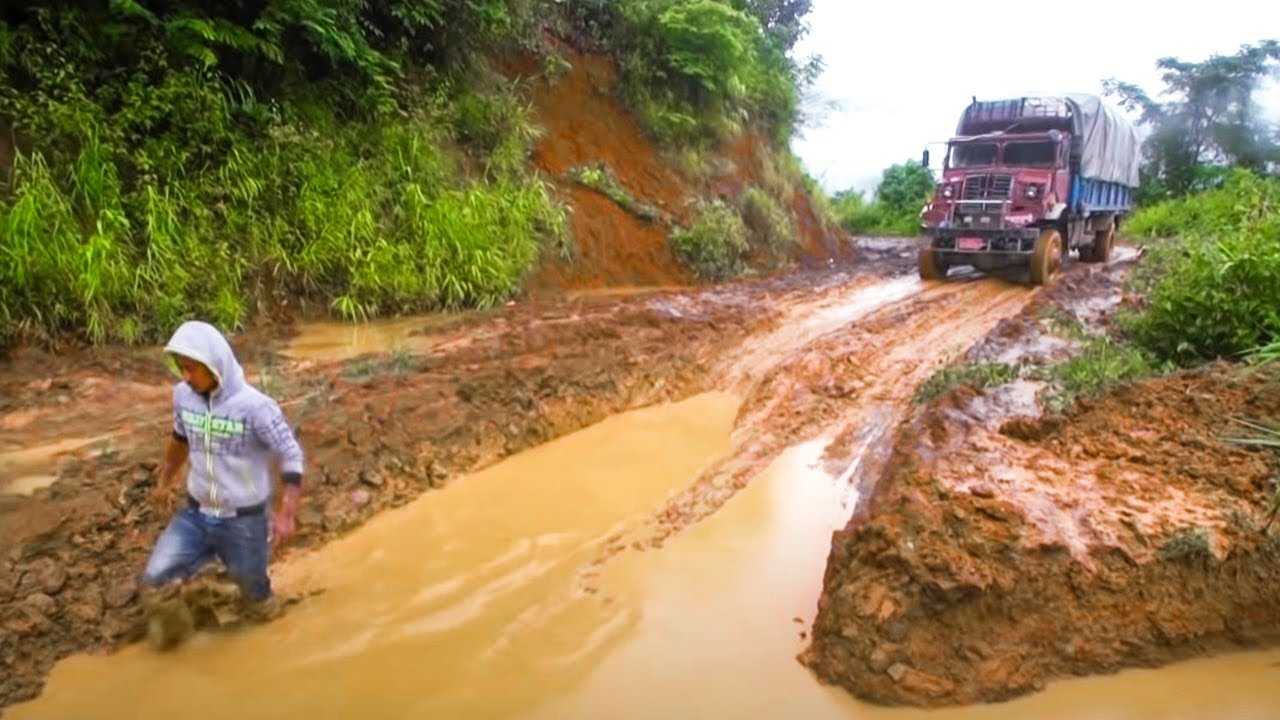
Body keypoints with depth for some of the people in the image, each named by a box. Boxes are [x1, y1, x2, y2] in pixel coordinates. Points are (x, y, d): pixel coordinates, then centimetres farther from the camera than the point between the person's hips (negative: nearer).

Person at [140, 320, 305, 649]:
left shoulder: (256, 407, -25)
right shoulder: (183, 395, -8)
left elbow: (291, 457, -18)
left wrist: (286, 514, -23)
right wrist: (166, 479, 26)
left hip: (245, 521, -4)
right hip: (196, 514, 4)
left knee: (252, 587, 14)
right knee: (156, 580, -5)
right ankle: (172, 631, 24)